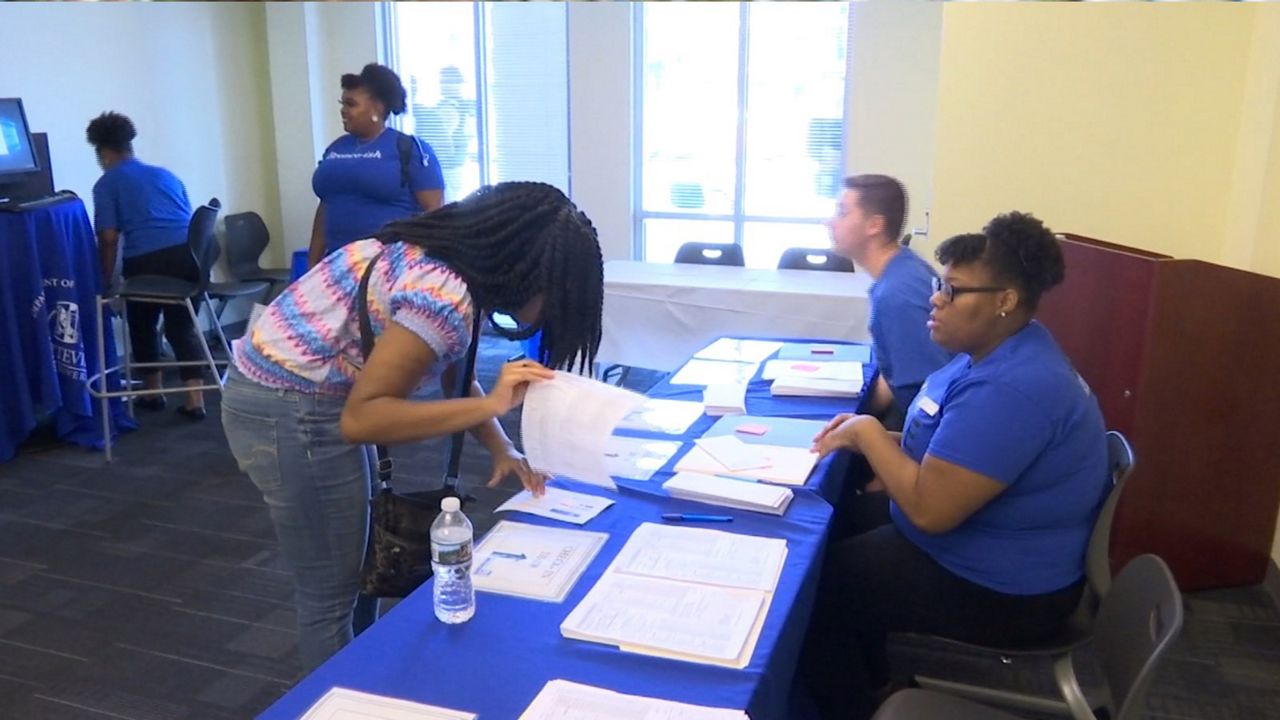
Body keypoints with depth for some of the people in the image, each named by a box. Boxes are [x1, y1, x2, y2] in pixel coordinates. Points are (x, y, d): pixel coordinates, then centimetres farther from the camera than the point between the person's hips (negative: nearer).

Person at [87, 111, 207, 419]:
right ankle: (195, 400, 4)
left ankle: (153, 392, 31)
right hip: (189, 253, 4)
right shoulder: (165, 174, 26)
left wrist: (107, 282, 9)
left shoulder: (106, 184, 11)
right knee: (183, 325, 13)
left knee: (143, 325, 20)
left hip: (147, 259, -4)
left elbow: (109, 238, 1)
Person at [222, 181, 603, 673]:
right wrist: (490, 405, -30)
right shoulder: (444, 296, -27)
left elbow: (453, 374, 11)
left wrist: (501, 448, -2)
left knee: (358, 564, 20)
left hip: (285, 389, 10)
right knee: (332, 595, 4)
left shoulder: (454, 257, 2)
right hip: (289, 411, -10)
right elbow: (360, 418, -28)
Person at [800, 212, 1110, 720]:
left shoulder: (1009, 389, -30)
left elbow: (930, 509, -32)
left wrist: (868, 433, -18)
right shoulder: (1001, 352, 3)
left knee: (814, 580, -4)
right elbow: (956, 450, 14)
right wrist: (874, 438, -2)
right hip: (986, 555, 10)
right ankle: (870, 674, 26)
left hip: (998, 592, -10)